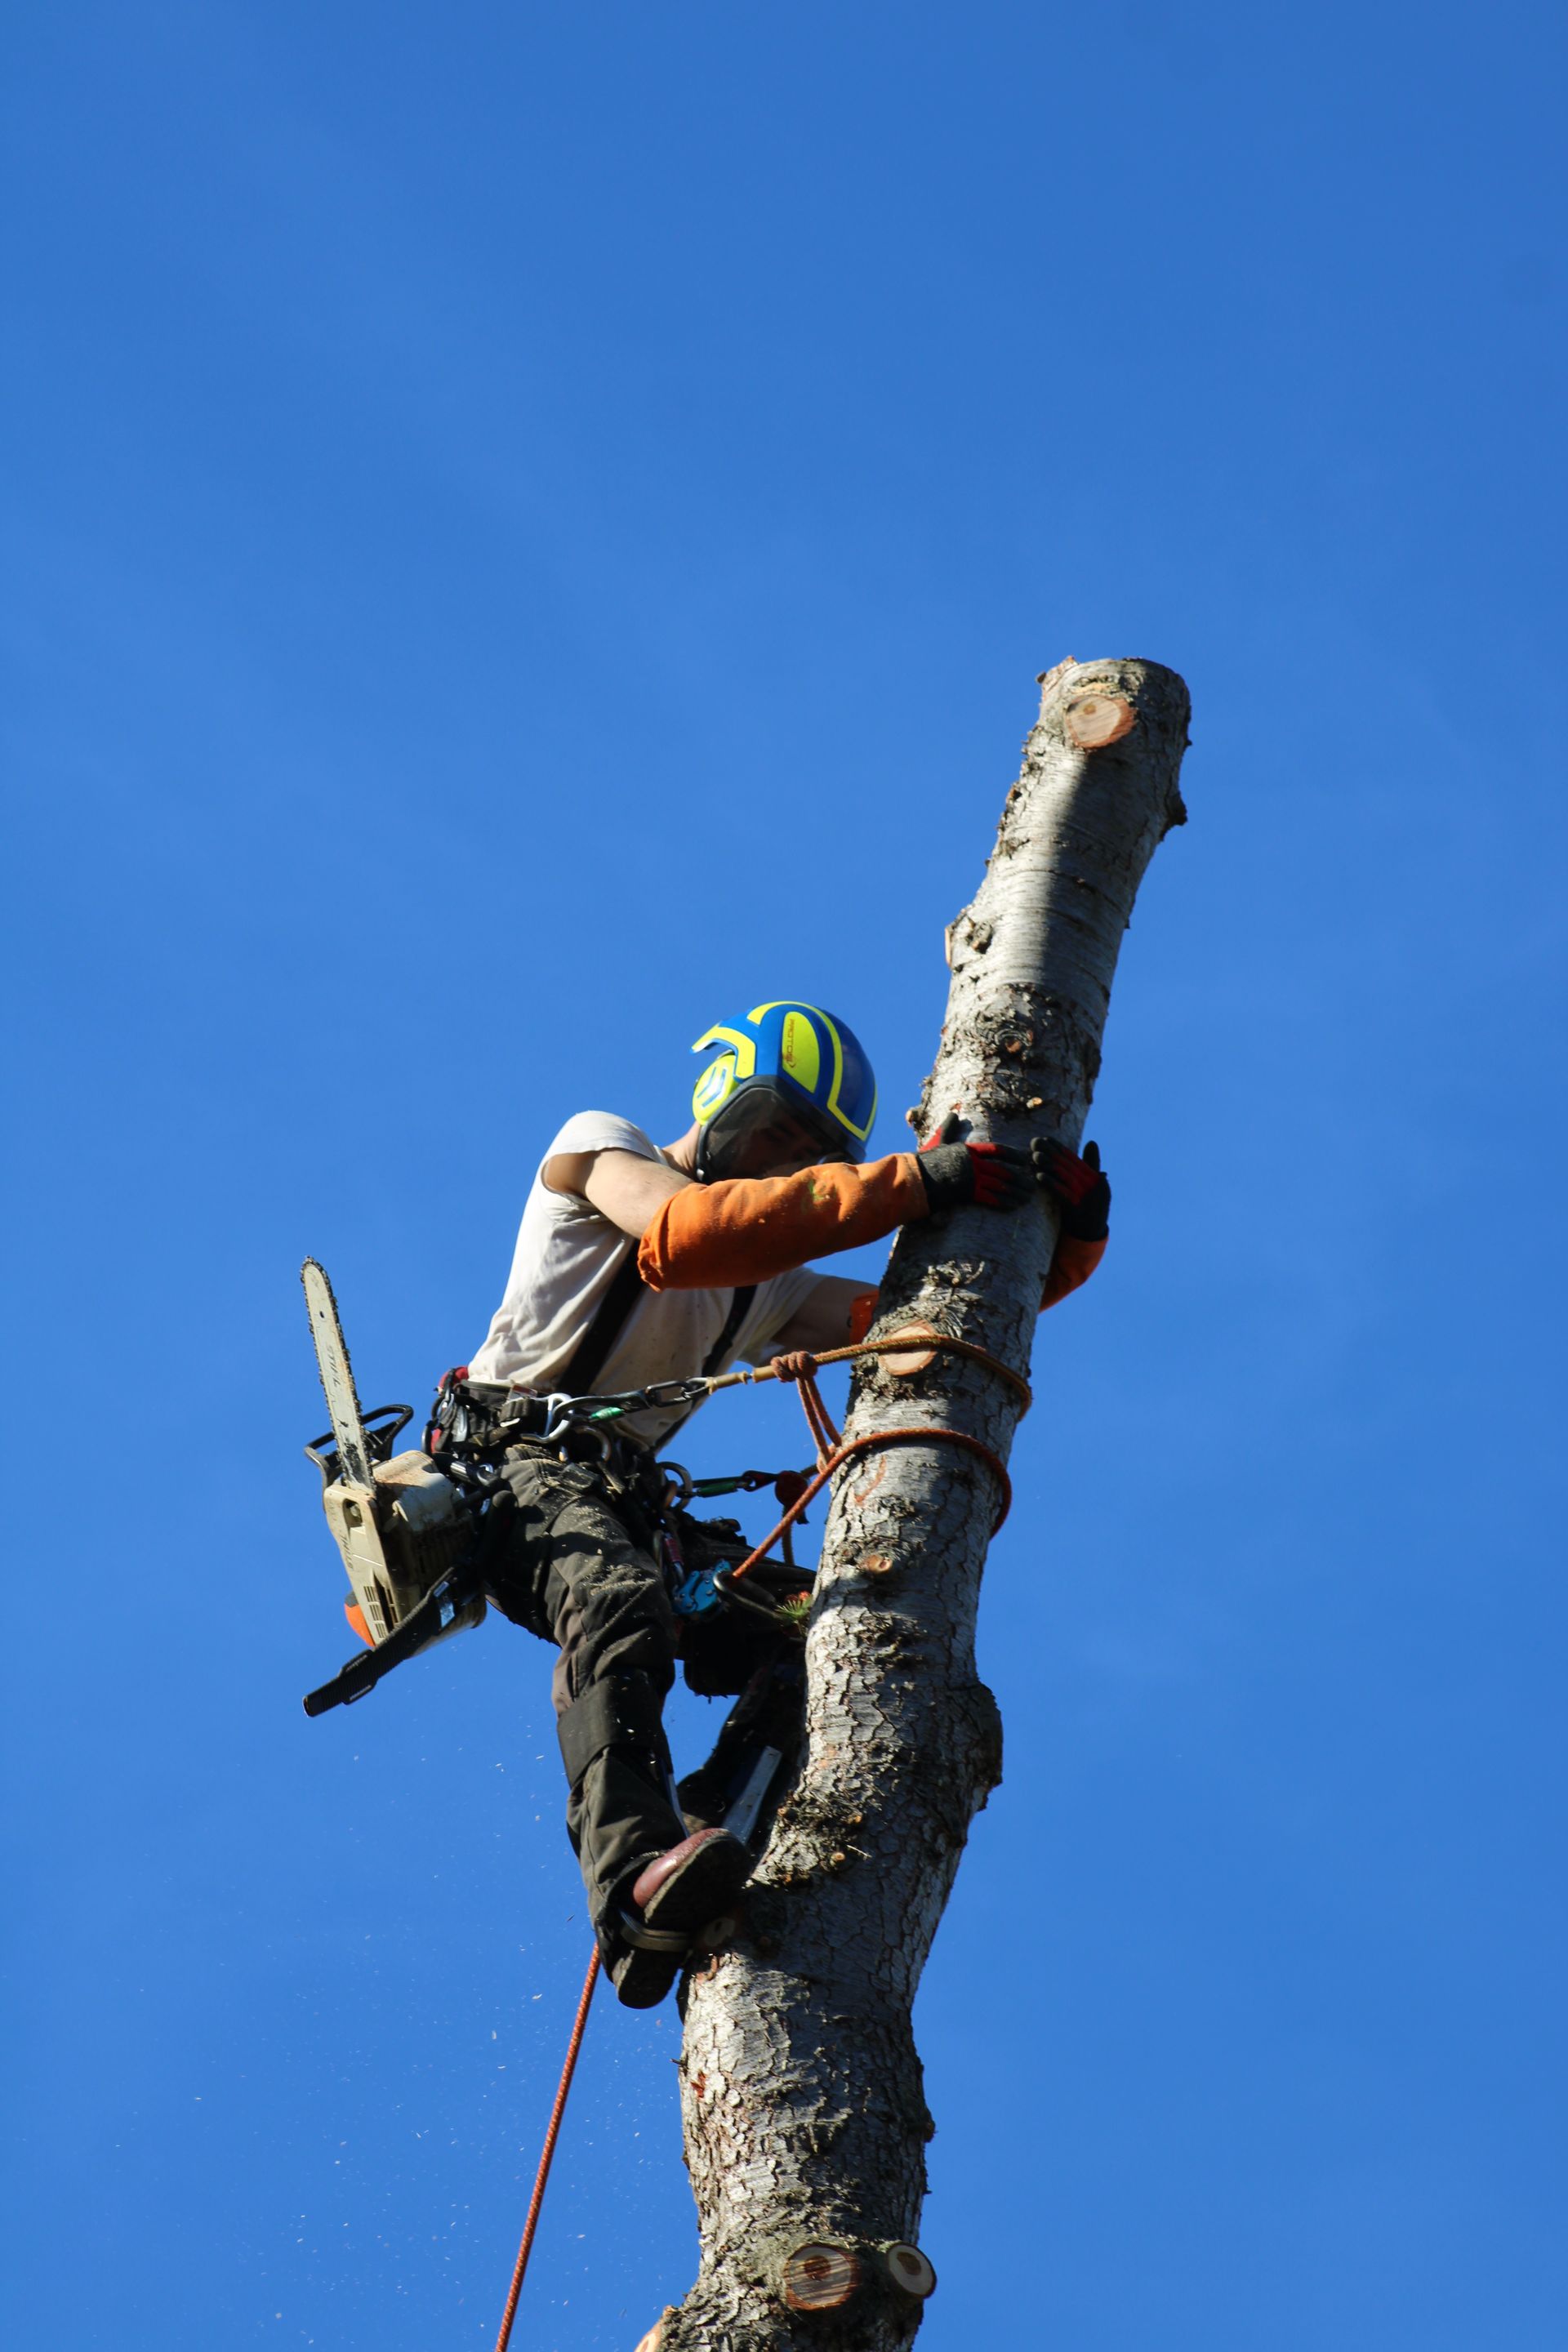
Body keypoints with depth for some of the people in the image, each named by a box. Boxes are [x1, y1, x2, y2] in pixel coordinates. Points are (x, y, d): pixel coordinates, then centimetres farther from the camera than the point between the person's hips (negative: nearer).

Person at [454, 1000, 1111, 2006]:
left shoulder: (775, 1292, 24)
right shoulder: (600, 1145, 6)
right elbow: (681, 1235, -17)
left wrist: (1070, 1241, -3)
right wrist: (908, 1187, -23)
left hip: (621, 1503, 7)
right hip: (511, 1459, -7)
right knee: (620, 1604, -36)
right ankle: (637, 1883, -54)